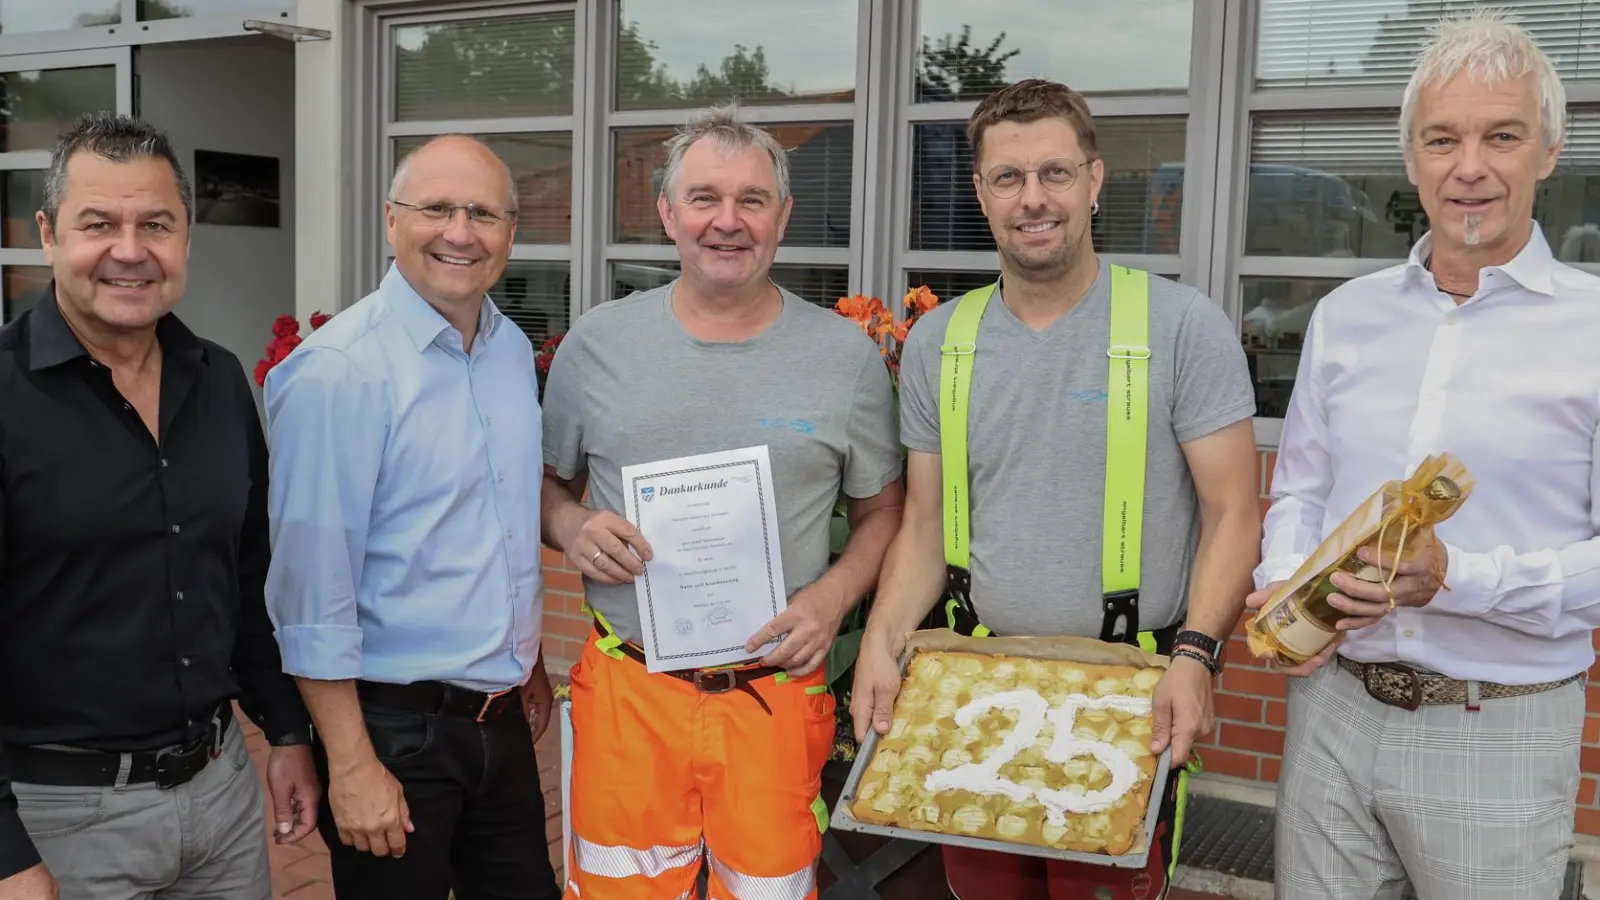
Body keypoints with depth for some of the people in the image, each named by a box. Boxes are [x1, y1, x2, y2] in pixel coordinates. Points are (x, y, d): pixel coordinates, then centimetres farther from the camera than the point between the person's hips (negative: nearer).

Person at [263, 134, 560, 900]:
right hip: (396, 728, -7)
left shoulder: (514, 349, 6)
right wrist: (352, 766, -18)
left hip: (503, 717, 7)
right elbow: (313, 586, -18)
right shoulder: (338, 371, -17)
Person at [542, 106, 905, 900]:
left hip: (777, 695, 0)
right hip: (629, 687, 1)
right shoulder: (596, 343, 2)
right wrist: (571, 527, -10)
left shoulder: (845, 354, 0)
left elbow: (881, 511, 8)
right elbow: (548, 485, 13)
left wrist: (832, 597, -9)